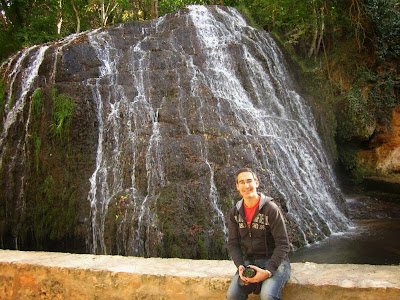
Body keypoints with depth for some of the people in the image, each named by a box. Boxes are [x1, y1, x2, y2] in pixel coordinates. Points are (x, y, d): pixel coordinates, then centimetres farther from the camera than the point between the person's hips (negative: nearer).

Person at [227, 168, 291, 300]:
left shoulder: (271, 209, -14)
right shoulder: (235, 212, 1)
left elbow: (283, 244, -15)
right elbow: (233, 244, 5)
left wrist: (268, 271, -23)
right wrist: (240, 267, -13)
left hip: (274, 261, -4)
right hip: (249, 262, 4)